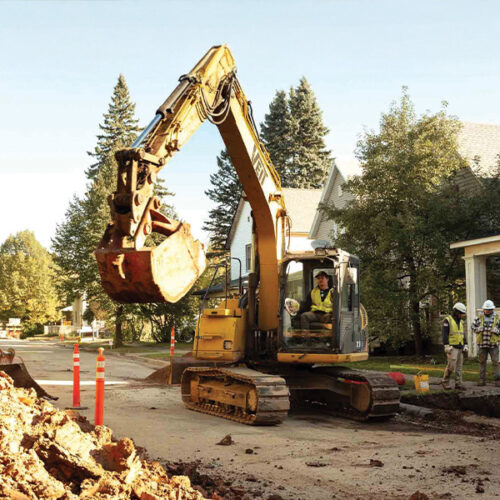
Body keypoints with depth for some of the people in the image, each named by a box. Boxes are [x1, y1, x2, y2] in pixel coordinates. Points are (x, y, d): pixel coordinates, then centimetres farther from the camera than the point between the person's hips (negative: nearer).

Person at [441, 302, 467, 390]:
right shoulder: (447, 320, -8)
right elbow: (445, 334, -14)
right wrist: (446, 346, -21)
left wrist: (465, 345, 10)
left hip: (460, 347, 7)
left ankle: (458, 384, 8)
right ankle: (445, 382, 2)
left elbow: (462, 334, 20)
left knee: (459, 366, 5)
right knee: (451, 365, -12)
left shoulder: (460, 322, 15)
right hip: (452, 347, -7)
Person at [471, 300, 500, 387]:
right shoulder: (479, 318, 5)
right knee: (482, 362, 7)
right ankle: (482, 380, 13)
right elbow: (473, 326, 12)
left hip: (493, 344, -2)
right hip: (482, 344, 2)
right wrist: (477, 329, -9)